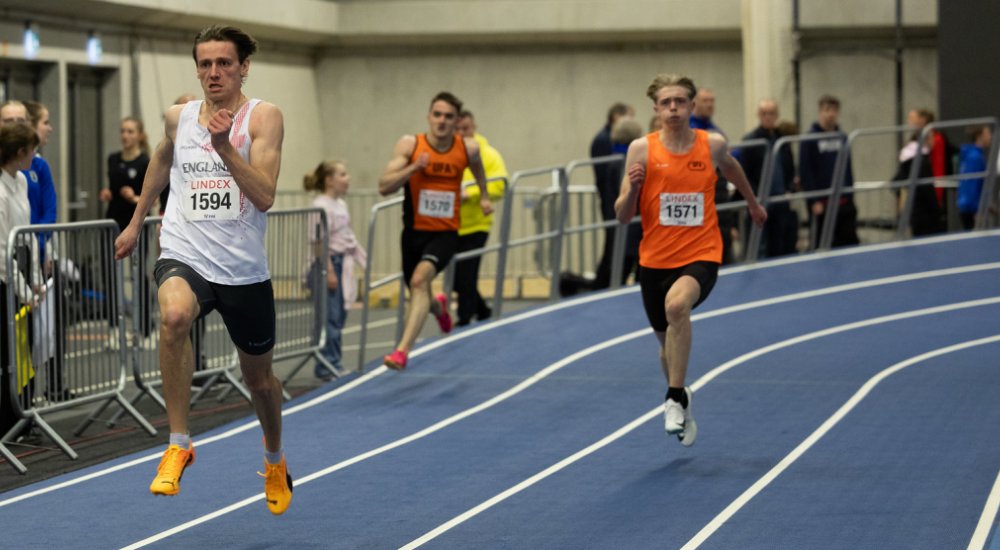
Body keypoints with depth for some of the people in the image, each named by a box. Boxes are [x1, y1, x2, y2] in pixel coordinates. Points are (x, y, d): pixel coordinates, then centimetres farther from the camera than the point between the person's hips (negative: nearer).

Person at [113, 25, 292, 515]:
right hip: (184, 257, 1)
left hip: (244, 268, -1)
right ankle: (178, 444, -26)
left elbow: (264, 196, -18)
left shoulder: (263, 117, -6)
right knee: (174, 315, -36)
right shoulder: (178, 117, 5)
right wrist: (135, 223, 33)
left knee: (258, 376, 16)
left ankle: (275, 460, 47)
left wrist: (224, 145, -29)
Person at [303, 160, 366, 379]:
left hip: (343, 264, 9)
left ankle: (331, 365, 16)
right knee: (330, 317, -7)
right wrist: (329, 271, -20)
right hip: (329, 263, -9)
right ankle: (328, 365, -2)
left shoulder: (341, 204, 15)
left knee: (339, 316, 10)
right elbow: (320, 242, -18)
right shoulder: (321, 206, -14)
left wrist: (365, 260, 20)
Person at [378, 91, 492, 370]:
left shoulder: (468, 148, -3)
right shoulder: (409, 145, -10)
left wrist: (484, 196, 33)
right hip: (414, 232, 2)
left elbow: (477, 167, 23)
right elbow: (384, 187, -16)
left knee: (420, 279, -29)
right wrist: (413, 168, -28)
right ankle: (438, 306, 58)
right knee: (419, 295, 18)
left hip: (445, 234, -2)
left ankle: (402, 349, -34)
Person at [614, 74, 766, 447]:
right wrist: (632, 187, -24)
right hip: (655, 260, 2)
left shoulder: (712, 145, -3)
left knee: (677, 304, -34)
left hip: (701, 256, -2)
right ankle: (681, 406, 45)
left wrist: (753, 202, 38)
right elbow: (623, 216, -4)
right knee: (667, 342, 16)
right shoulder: (642, 149, -5)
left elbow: (730, 167, 24)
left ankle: (675, 399, -24)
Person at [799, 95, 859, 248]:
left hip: (844, 201, 5)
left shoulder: (843, 138, 11)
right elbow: (805, 172, -10)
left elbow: (848, 170, 16)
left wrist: (850, 196, 9)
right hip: (821, 203, -5)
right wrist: (814, 201, -15)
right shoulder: (810, 139, -5)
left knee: (850, 241, 2)